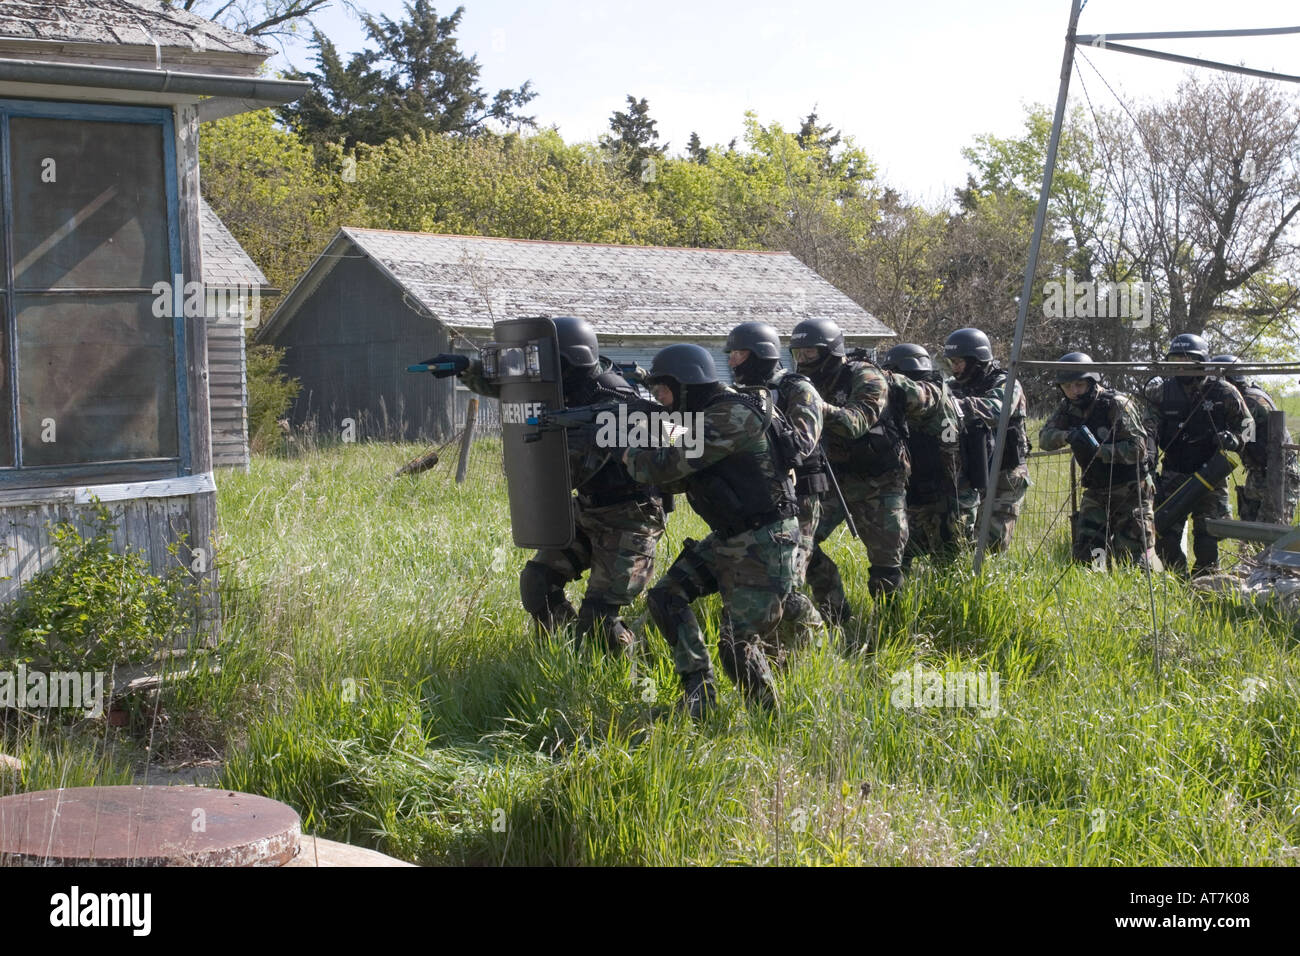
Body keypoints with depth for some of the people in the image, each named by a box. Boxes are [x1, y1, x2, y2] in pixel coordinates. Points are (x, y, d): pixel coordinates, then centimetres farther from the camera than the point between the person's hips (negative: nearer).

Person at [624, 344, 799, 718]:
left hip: (761, 545, -10)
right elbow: (678, 478, 18)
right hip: (727, 538, 10)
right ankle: (699, 687, 9)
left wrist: (631, 457, -3)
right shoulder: (705, 416, 11)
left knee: (739, 645, -11)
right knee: (665, 596, 5)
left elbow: (669, 465, -23)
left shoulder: (734, 415, -21)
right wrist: (641, 452, 6)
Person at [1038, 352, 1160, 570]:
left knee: (1135, 558, -7)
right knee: (1084, 553, 0)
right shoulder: (1067, 408, 4)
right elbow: (1045, 438, -2)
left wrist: (1098, 450, -32)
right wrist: (1067, 436, -23)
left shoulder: (1117, 404, -18)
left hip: (1130, 492, -6)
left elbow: (1137, 449, -23)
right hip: (1096, 494, 6)